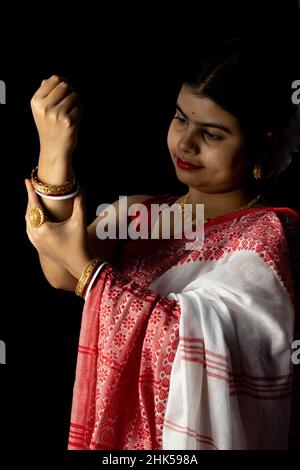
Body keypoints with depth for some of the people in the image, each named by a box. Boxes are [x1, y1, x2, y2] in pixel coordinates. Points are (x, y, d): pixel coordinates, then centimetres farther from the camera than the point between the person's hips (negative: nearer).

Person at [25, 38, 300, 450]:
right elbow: (63, 276, -17)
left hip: (186, 435, -4)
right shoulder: (140, 212, 0)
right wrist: (53, 154, -26)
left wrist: (84, 263, -23)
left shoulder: (267, 235, -14)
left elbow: (188, 340, -25)